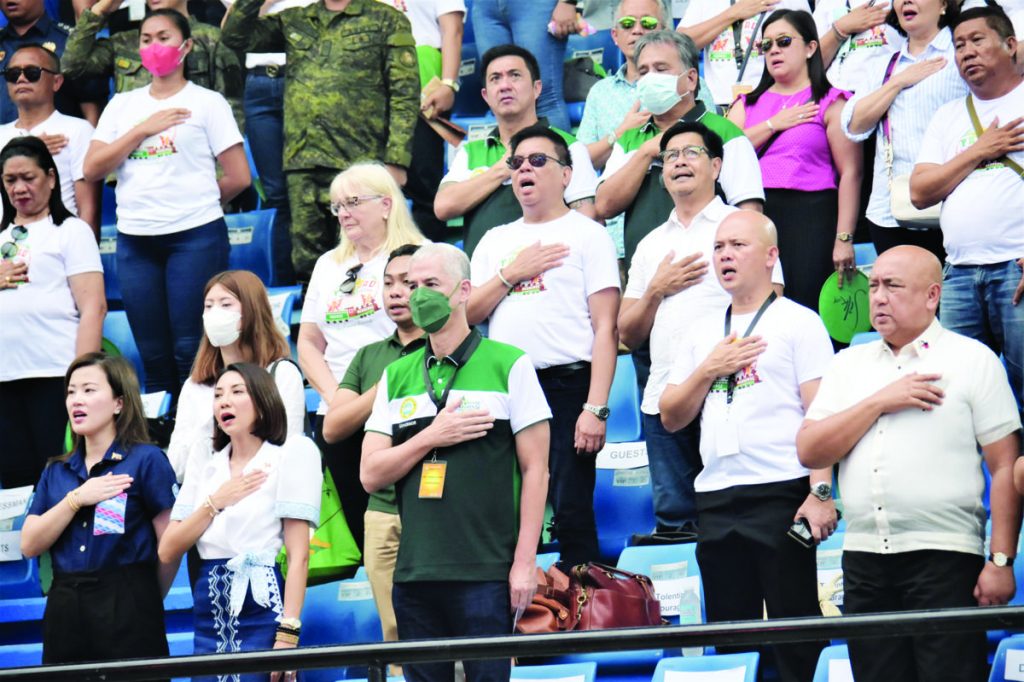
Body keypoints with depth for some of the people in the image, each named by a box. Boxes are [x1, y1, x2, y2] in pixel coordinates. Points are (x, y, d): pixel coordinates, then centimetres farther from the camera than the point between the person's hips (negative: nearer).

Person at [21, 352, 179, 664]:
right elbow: (30, 545, 5)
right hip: (64, 611, 5)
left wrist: (147, 603, 7)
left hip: (126, 614, -5)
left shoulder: (146, 460, -2)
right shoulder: (56, 471, 15)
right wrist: (76, 499, -6)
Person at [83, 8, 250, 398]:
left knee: (192, 352, -8)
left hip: (195, 237, -4)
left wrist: (196, 204, 10)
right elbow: (92, 170, 3)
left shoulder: (207, 103, 2)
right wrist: (142, 130, -3)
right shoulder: (122, 106, 13)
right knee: (153, 356, 4)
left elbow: (239, 177, 1)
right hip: (135, 239, 4)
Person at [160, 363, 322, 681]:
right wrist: (216, 502, -2)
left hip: (262, 609, -5)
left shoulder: (291, 453, 0)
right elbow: (167, 550, 11)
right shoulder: (204, 459, 16)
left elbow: (299, 554, -7)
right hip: (209, 619, 5)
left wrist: (287, 635, -16)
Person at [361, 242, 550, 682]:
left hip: (487, 572, -4)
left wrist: (525, 561, -8)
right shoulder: (396, 377, 14)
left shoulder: (509, 366, 2)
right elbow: (370, 475, 10)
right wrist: (432, 437, -6)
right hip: (414, 571, 4)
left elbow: (535, 468, -1)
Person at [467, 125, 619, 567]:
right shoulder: (495, 241, 21)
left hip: (565, 385, -5)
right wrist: (512, 273, -2)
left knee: (572, 515, -9)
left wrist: (596, 408, -14)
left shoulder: (586, 235, 4)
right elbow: (468, 312, 12)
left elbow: (606, 328, -4)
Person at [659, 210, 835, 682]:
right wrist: (709, 370, 1)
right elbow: (670, 417, 17)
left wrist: (821, 492, -16)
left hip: (781, 496, -6)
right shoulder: (704, 332, 19)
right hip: (716, 501, 6)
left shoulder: (798, 322, 2)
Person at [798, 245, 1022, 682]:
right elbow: (809, 451, 5)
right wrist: (880, 402, -5)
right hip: (864, 559, 5)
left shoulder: (972, 360, 3)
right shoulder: (848, 365, 16)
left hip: (945, 560, -4)